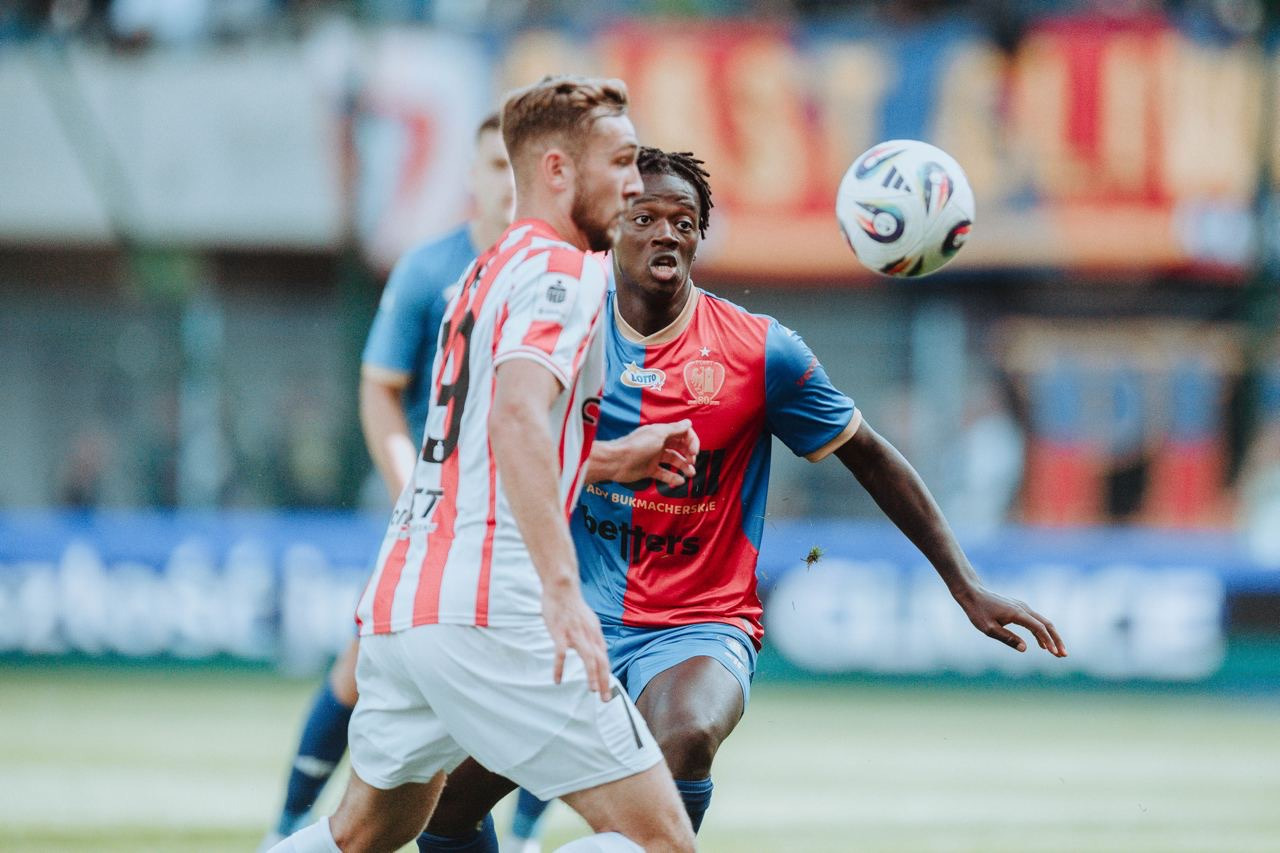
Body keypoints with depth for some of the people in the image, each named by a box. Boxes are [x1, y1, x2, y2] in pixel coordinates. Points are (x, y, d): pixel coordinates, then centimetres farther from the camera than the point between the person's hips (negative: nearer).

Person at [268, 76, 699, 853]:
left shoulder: (488, 273, 23)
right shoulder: (562, 271, -5)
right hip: (492, 611, -9)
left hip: (396, 605, 9)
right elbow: (517, 417, -24)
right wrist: (562, 588, -32)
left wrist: (611, 458, 34)